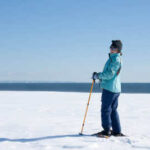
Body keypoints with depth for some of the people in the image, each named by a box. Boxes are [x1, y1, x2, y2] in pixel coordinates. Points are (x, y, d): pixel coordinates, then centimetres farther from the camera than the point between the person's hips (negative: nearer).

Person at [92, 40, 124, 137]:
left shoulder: (116, 59, -14)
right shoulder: (113, 58, 18)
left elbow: (109, 74, -20)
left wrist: (98, 75, -8)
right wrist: (99, 76, 12)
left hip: (109, 88, -10)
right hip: (115, 89, 10)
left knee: (106, 109, -4)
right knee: (113, 110, 13)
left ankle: (107, 131, 1)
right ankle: (117, 131, 17)